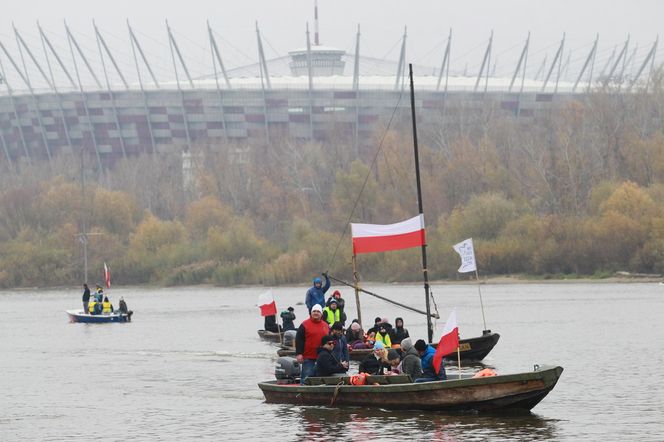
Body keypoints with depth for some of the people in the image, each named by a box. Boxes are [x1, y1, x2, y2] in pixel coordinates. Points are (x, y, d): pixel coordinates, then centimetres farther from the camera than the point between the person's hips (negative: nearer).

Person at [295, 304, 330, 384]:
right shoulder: (304, 325, -2)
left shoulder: (326, 326, 12)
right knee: (306, 377, -5)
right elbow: (299, 340, -6)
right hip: (308, 357, -5)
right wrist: (299, 354, -13)